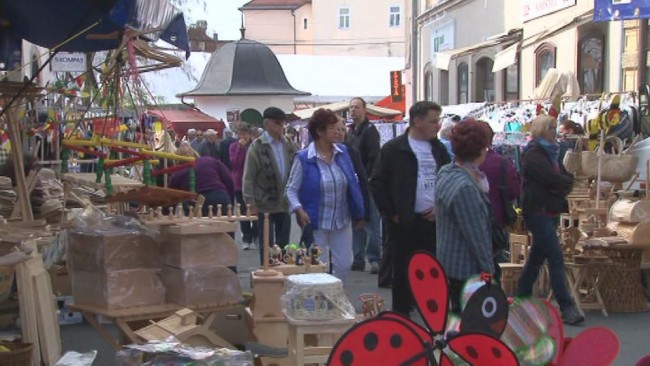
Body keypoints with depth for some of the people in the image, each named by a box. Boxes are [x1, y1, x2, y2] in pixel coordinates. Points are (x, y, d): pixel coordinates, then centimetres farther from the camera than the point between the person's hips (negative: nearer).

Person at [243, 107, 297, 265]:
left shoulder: (288, 145, 6)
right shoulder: (257, 147, -6)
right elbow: (248, 178, -6)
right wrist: (251, 203, -10)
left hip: (285, 205, 4)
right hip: (265, 206, -4)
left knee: (283, 246, 10)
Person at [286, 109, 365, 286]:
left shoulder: (343, 152, 1)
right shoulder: (303, 158, -11)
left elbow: (353, 183, 10)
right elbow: (291, 189, -7)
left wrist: (358, 212, 8)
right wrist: (299, 210, -22)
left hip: (342, 220, 4)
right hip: (316, 223, -4)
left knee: (344, 264, 9)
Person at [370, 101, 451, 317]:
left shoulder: (439, 149, 10)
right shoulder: (394, 149, -7)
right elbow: (377, 184, -7)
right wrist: (391, 213, -8)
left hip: (434, 220, 5)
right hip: (405, 222, -5)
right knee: (404, 272, 4)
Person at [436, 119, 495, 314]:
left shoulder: (445, 173, 2)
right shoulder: (465, 187, -27)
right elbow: (477, 236, -21)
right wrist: (488, 270, -12)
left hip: (448, 260, 9)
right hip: (466, 268, -9)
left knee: (457, 315, 18)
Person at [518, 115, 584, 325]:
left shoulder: (550, 152, 17)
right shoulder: (534, 154, -10)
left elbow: (565, 178, 13)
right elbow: (553, 179, -20)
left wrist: (562, 184, -8)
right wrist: (566, 182, -2)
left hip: (551, 211, 9)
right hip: (538, 211, -9)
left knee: (537, 258, 14)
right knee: (556, 259, -13)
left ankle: (522, 298, 24)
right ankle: (566, 308, -13)